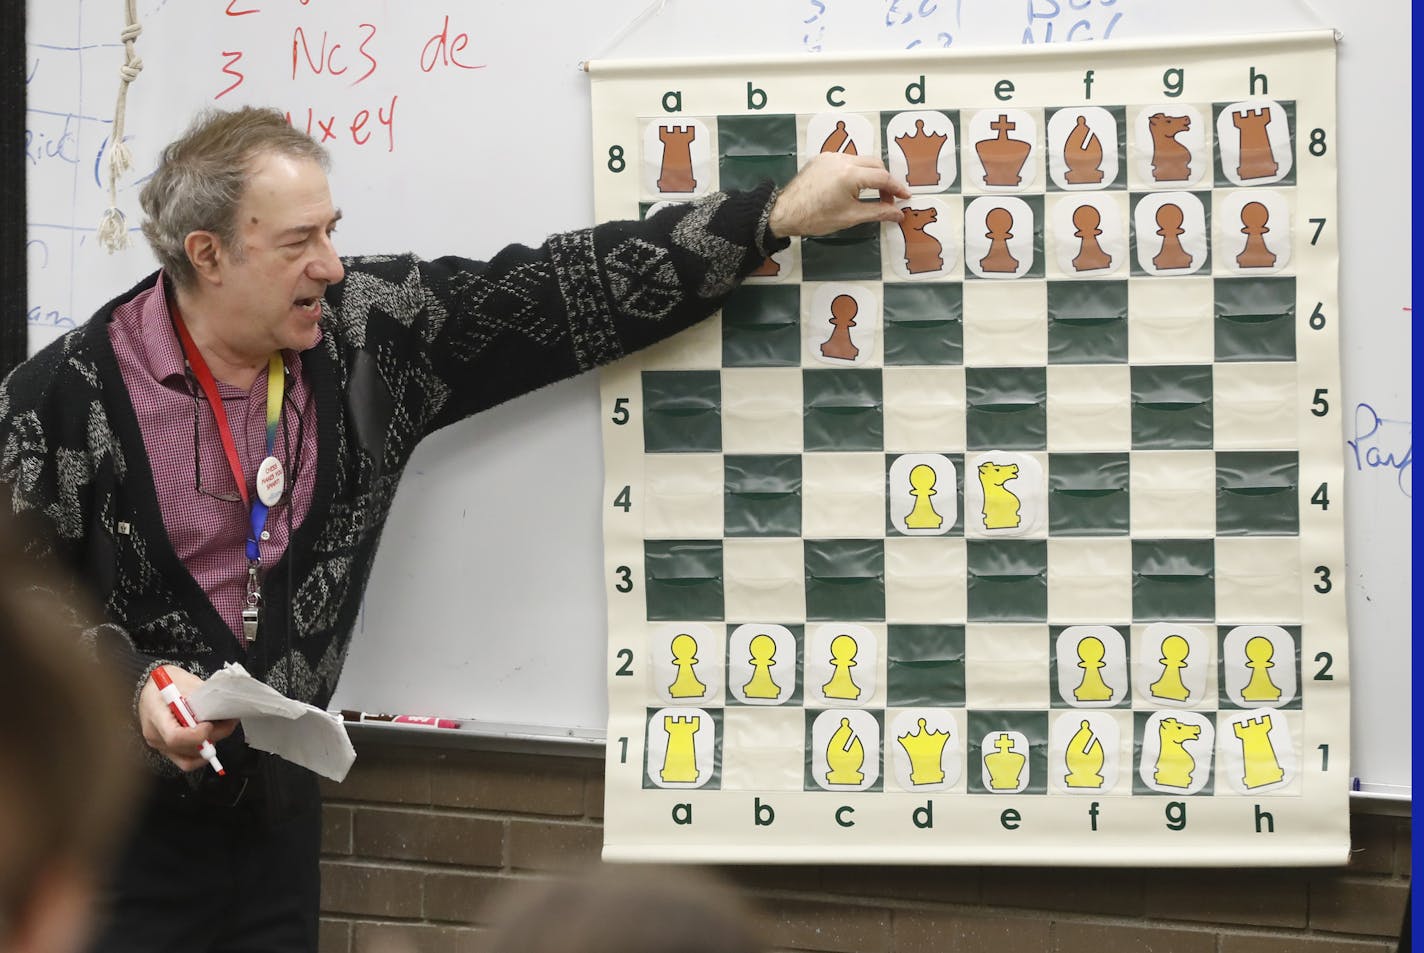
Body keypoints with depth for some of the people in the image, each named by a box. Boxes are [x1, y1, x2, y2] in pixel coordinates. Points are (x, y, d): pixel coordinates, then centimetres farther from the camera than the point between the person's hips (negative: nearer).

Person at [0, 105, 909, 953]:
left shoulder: (365, 333, -1)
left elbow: (567, 295, 0)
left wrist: (776, 216, -3)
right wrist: (129, 686, -19)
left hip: (272, 803, 4)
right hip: (108, 828, -4)